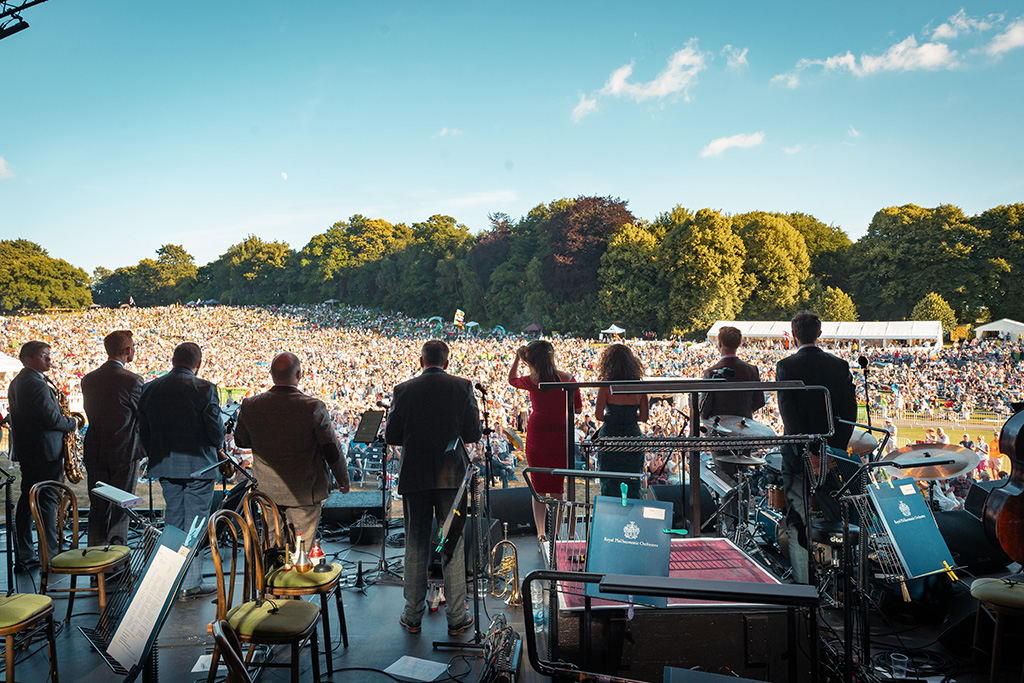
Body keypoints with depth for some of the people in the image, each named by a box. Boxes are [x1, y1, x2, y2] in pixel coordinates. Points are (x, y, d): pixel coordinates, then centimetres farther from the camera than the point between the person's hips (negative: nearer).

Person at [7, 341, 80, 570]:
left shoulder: (17, 382, 13)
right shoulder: (37, 384, -19)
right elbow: (52, 419, -23)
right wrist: (72, 423, -6)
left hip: (25, 452, 10)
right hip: (45, 452, -10)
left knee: (27, 502, 13)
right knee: (48, 503, -3)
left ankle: (24, 556, 20)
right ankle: (51, 557, 4)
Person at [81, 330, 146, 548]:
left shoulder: (88, 379, 3)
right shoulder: (132, 380, -16)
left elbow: (91, 413, 10)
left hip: (94, 453, 6)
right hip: (124, 453, -5)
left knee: (98, 509, 15)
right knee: (121, 508, 5)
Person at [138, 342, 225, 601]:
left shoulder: (150, 389, 2)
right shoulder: (204, 388, -15)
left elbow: (144, 432, 6)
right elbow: (216, 430, -13)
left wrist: (157, 457, 18)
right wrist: (216, 444, 9)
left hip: (165, 467, 5)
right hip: (198, 465, -5)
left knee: (173, 521, 18)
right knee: (195, 523, 3)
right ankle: (191, 584, 8)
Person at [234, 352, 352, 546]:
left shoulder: (250, 406, -10)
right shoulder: (314, 408, -22)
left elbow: (241, 441, 8)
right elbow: (332, 452, -13)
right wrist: (343, 481, 2)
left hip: (267, 491, 4)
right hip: (304, 493, -4)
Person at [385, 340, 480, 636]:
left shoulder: (403, 390, -4)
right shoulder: (463, 387, -5)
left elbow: (391, 436, -2)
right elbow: (473, 434, -5)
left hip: (414, 477, 1)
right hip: (451, 477, -1)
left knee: (416, 547, 11)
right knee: (453, 545, 7)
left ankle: (413, 616, 21)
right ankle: (456, 618, 13)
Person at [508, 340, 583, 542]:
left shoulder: (532, 381, -10)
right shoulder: (568, 379, -8)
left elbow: (512, 379, 12)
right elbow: (578, 409, 2)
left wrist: (517, 357, 13)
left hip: (537, 436, -1)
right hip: (561, 436, 1)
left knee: (538, 486, 10)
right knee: (557, 487, 12)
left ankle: (541, 533, 6)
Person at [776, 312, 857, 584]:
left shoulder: (785, 366, -8)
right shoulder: (840, 365, 2)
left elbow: (787, 411, -18)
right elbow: (849, 410, -2)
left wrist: (804, 448, -18)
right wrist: (836, 448, -2)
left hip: (799, 452, -3)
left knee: (798, 522, 4)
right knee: (833, 516, 17)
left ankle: (803, 582, 8)